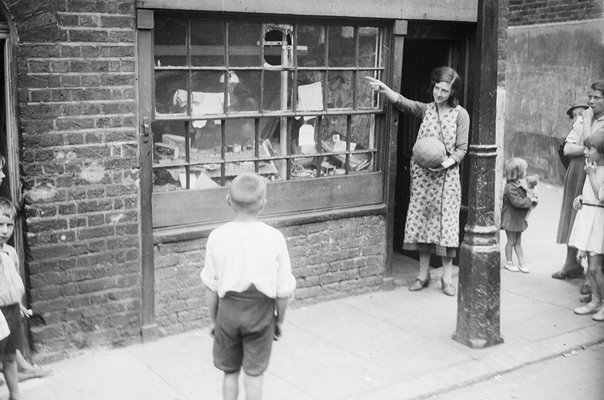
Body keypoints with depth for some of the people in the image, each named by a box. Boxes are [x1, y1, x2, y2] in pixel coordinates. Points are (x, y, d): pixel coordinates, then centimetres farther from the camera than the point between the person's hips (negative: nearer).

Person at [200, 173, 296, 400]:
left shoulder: (217, 237, -10)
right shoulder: (274, 238, -12)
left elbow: (212, 286, -3)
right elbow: (284, 289, -6)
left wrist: (213, 319, 11)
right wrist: (280, 319, 9)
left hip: (228, 309, 1)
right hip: (260, 312, -1)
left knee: (230, 372, 18)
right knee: (253, 375, 11)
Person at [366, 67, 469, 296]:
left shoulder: (460, 114, 0)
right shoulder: (425, 109, 8)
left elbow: (462, 148, -3)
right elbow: (401, 101, -9)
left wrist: (447, 163, -20)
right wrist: (384, 89, -27)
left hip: (446, 175, -3)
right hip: (422, 174, 3)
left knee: (446, 222, -2)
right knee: (421, 221, 4)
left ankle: (447, 277, 9)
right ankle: (423, 274, 15)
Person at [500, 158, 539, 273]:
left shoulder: (519, 184, 8)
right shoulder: (510, 187, -23)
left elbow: (523, 198, 18)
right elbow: (517, 202, -28)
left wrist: (532, 198, -1)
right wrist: (530, 200, -20)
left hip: (519, 218, 9)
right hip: (510, 218, -9)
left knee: (518, 241, 13)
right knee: (511, 241, 3)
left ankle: (521, 262, 17)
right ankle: (509, 262, 17)